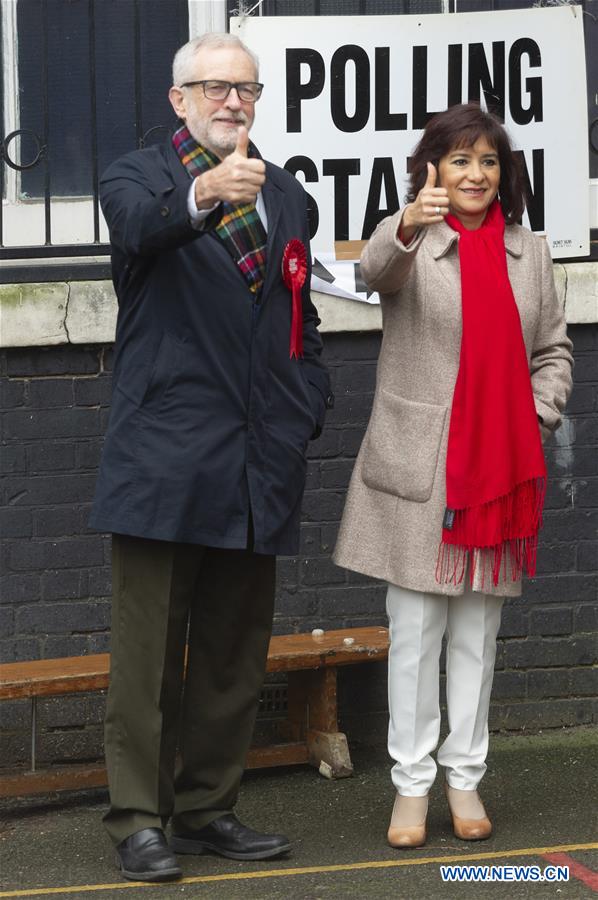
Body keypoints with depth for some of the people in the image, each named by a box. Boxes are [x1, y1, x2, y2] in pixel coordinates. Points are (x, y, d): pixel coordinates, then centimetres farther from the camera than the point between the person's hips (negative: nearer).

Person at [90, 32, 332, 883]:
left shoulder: (285, 194, 16)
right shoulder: (139, 175, -2)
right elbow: (139, 227, -27)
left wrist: (308, 408, 7)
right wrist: (201, 193, -48)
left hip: (260, 462, 6)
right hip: (166, 455, -6)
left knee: (235, 652, 11)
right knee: (149, 648, -2)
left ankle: (207, 809, 21)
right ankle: (139, 820, 4)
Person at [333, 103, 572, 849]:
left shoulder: (528, 253, 10)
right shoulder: (412, 245, -4)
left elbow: (553, 351, 16)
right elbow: (375, 271, -28)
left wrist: (538, 418, -1)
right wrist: (408, 225, -50)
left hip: (499, 470, 4)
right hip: (419, 470, -4)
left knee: (479, 629, 9)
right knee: (415, 630, 1)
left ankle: (465, 779, 18)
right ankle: (411, 784, 7)